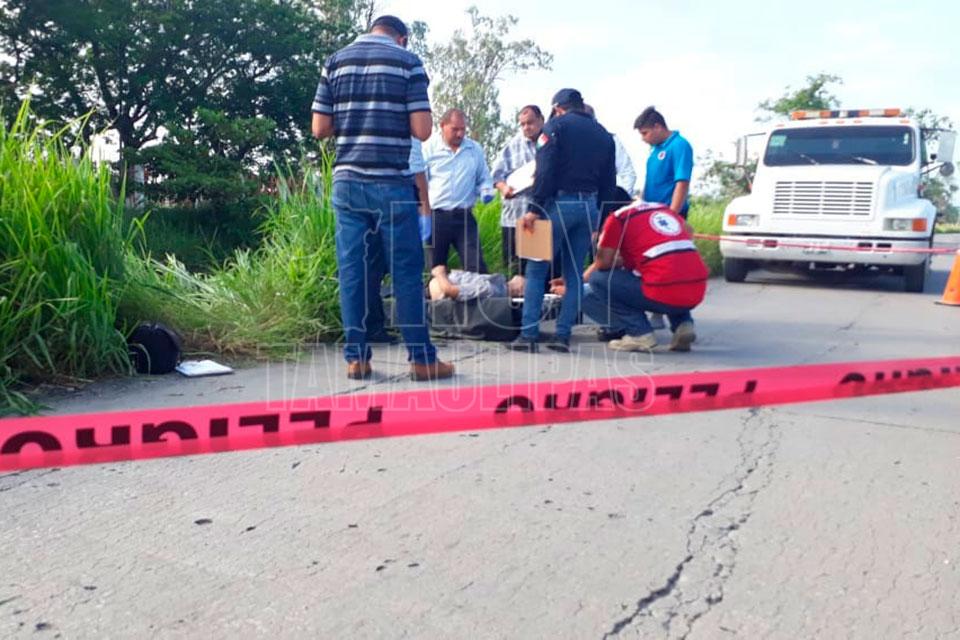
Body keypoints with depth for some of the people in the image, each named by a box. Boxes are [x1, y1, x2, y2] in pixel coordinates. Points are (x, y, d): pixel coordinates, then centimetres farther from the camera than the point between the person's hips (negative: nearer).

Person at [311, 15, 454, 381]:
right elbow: (422, 130, -5)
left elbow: (320, 128, 7)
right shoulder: (408, 61, 1)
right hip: (391, 183, -3)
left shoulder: (335, 61, 11)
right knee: (406, 271, 2)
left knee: (352, 270, 6)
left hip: (347, 182, 4)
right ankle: (422, 359, 7)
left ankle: (355, 357, 9)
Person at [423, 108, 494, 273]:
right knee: (434, 268, 7)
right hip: (435, 217, -1)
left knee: (476, 266, -3)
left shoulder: (475, 150, 10)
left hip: (464, 217, 1)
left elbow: (484, 178, 19)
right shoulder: (429, 149, 2)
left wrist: (486, 191, -4)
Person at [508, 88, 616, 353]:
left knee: (536, 270, 1)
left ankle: (528, 334, -4)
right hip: (589, 207, 5)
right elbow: (608, 182, 17)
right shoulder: (603, 134, 18)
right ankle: (563, 335, 8)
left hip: (559, 203, -5)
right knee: (574, 272, 9)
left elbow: (545, 172, -13)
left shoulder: (555, 126, -1)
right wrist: (600, 218, 19)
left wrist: (534, 209, -14)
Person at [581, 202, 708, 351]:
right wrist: (625, 261, 39)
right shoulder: (669, 211, 25)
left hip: (663, 295, -7)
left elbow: (604, 263, 3)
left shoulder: (618, 217, 5)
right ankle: (682, 323, 15)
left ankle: (639, 333, -1)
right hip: (697, 294, 7)